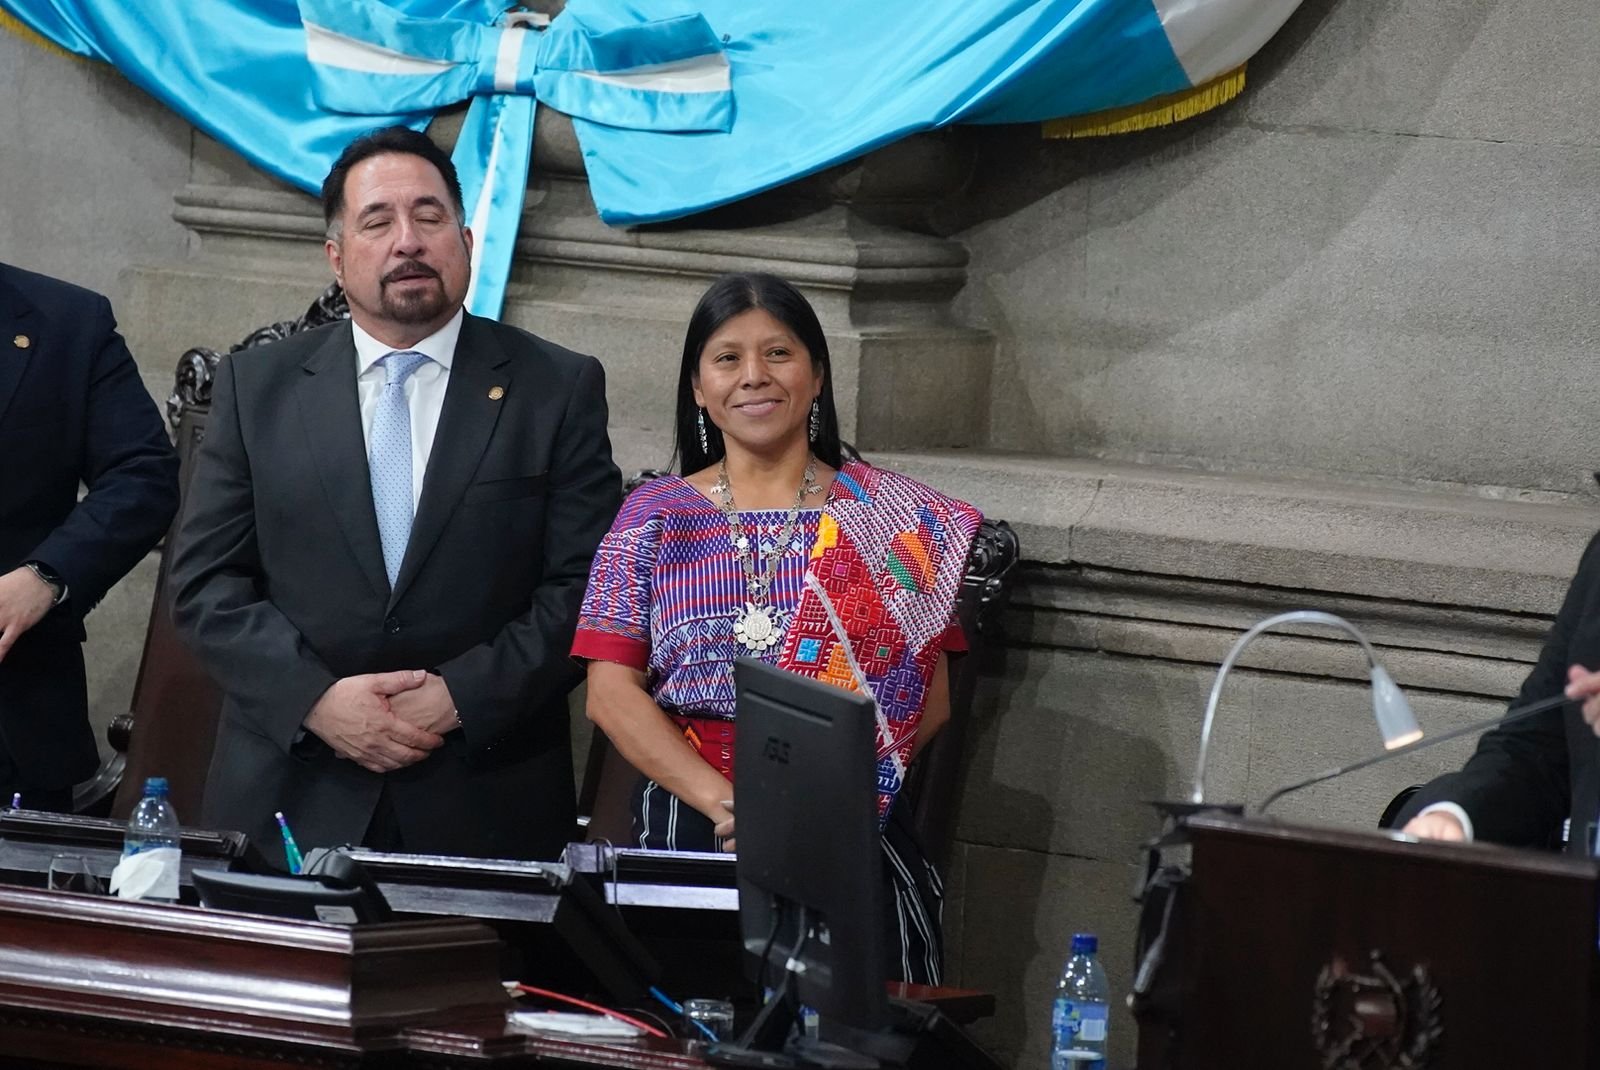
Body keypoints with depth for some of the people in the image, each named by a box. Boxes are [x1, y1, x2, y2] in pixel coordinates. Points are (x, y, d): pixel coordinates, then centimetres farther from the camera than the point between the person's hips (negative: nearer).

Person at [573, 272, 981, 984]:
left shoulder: (894, 517, 7)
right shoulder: (653, 516, 9)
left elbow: (929, 699, 2)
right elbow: (612, 692, 1)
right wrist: (721, 799, -14)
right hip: (685, 825, 1)